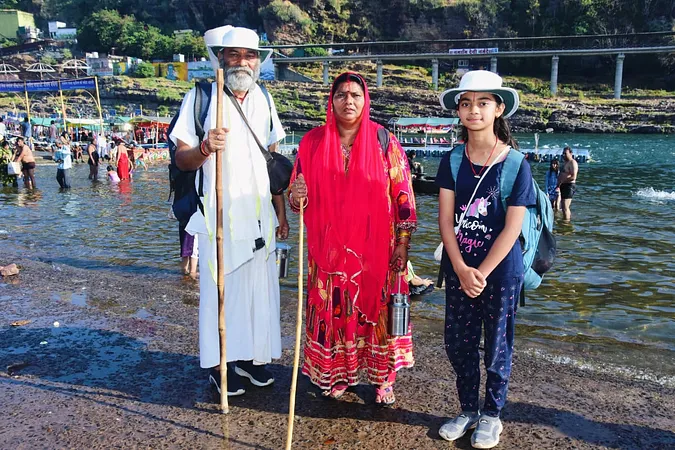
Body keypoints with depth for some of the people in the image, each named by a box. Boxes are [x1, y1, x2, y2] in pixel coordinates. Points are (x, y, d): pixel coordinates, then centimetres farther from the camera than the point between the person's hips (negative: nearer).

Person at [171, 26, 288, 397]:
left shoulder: (263, 101, 10)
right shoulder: (200, 98, -4)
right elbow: (181, 159, -5)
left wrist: (280, 210, 12)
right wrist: (205, 147, -27)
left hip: (259, 212, 5)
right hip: (220, 213, -4)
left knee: (259, 283, 9)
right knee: (220, 286, 2)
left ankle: (251, 355, 25)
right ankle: (218, 363, 19)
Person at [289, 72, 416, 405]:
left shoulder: (385, 143, -3)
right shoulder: (313, 143, 2)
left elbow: (403, 197, -3)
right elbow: (297, 197, 8)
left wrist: (402, 245, -8)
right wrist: (296, 199, -16)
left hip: (376, 250, -1)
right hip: (329, 249, 2)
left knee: (377, 310, 7)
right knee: (333, 311, 9)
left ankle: (383, 378, 25)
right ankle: (337, 374, 29)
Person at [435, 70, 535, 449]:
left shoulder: (516, 163, -9)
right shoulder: (452, 161, 0)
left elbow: (512, 228, -12)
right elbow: (445, 219, -4)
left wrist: (481, 273, -14)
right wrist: (461, 270, -14)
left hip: (501, 271, -3)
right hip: (458, 269, 3)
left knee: (497, 346, 10)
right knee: (458, 343, 12)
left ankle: (492, 415, 32)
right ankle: (468, 410, 33)